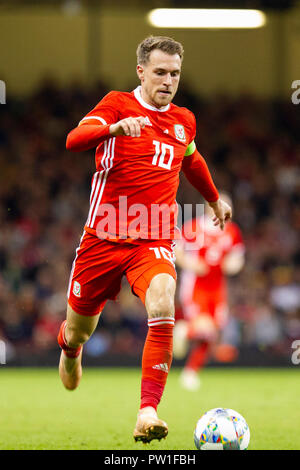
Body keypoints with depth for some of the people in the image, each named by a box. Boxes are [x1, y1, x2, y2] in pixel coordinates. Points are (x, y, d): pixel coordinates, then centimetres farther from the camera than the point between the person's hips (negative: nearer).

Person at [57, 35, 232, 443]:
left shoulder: (184, 122, 12)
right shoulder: (118, 104, -2)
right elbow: (74, 140, -21)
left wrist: (215, 199, 47)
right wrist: (115, 128, -39)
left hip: (153, 242, 2)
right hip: (103, 237, -2)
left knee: (162, 307, -29)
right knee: (80, 329, 11)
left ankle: (148, 411, -33)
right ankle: (69, 347, 52)